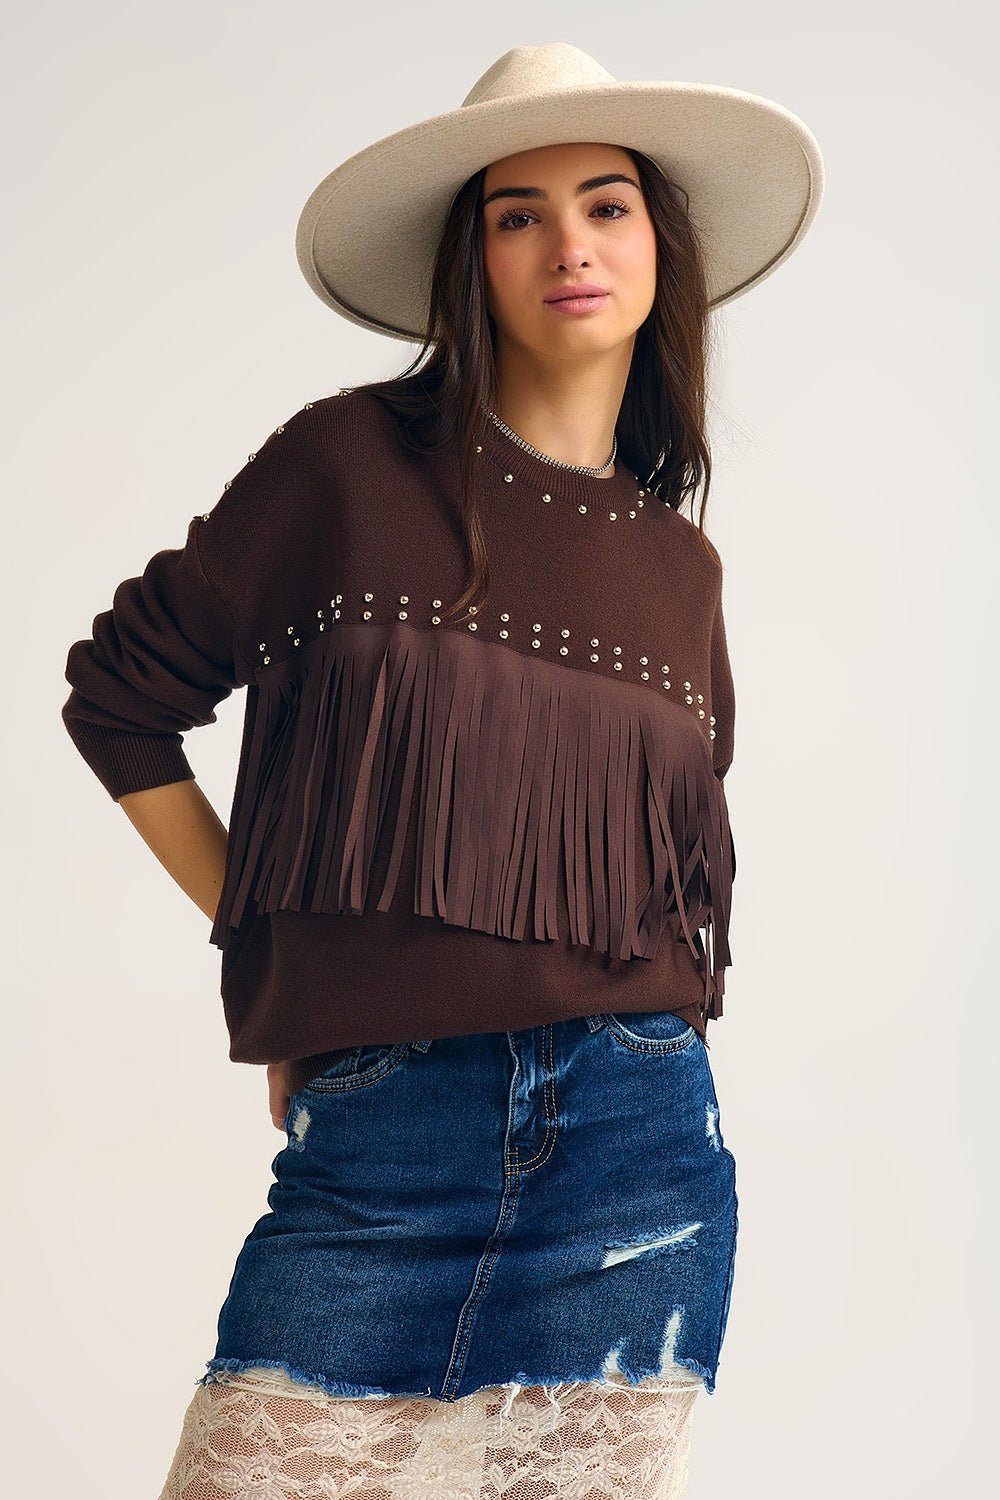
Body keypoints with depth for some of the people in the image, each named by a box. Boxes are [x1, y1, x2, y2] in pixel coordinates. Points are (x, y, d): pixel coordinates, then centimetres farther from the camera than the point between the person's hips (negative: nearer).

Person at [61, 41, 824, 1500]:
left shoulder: (681, 563, 10)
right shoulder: (353, 461, -1)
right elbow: (122, 695, 5)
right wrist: (279, 952, 4)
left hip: (637, 1147, 3)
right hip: (375, 1149, -3)